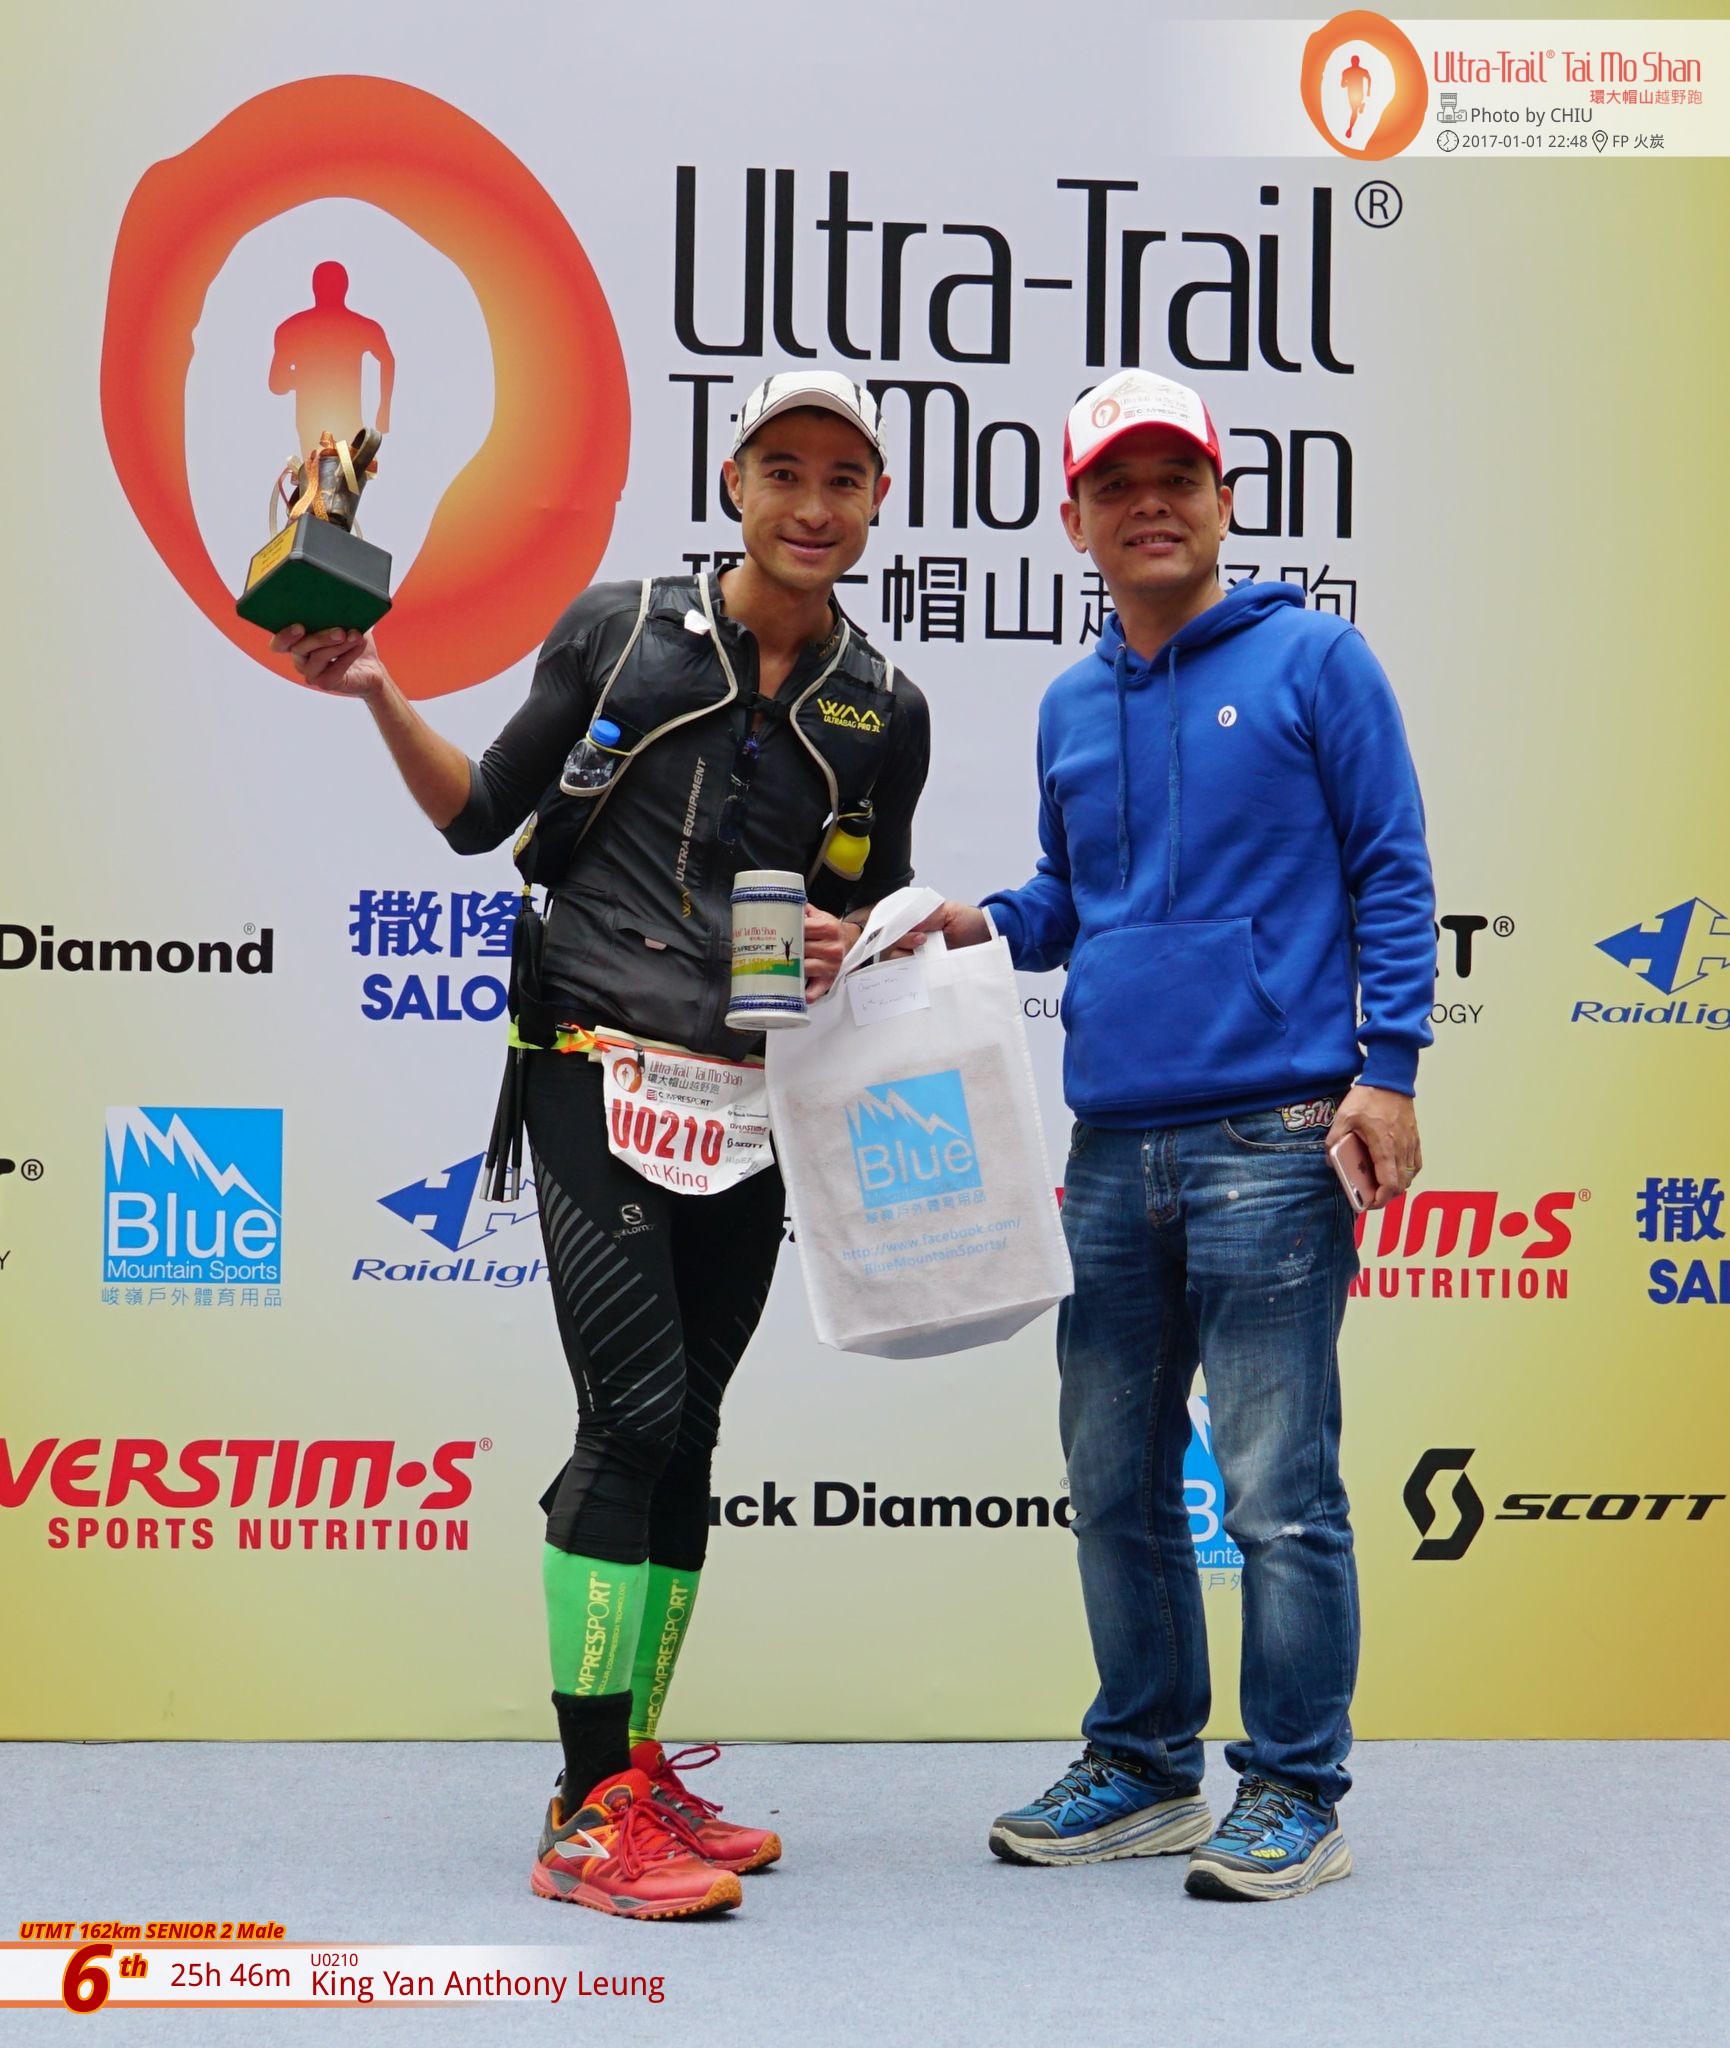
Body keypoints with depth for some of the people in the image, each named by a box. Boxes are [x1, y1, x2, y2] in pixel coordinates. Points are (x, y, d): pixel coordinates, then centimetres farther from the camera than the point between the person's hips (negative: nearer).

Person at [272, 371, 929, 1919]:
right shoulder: (619, 631, 1)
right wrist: (380, 696, -4)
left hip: (751, 1101, 4)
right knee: (640, 1414, -13)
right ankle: (588, 1812, -7)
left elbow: (880, 910, 19)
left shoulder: (884, 710, 9)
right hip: (602, 1077, -4)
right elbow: (482, 816, 9)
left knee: (685, 1433, 8)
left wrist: (850, 949, -3)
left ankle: (637, 1774, 19)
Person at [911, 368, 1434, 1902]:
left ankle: (1296, 1795, 8)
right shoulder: (1072, 709, 17)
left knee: (1277, 1489, -4)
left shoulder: (1312, 662, 1)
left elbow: (1392, 873, -1)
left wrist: (1389, 1066, -10)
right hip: (1113, 1147, 6)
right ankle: (1144, 1772, 24)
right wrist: (980, 923, 6)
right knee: (1113, 1482, 11)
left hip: (1271, 1139, -6)